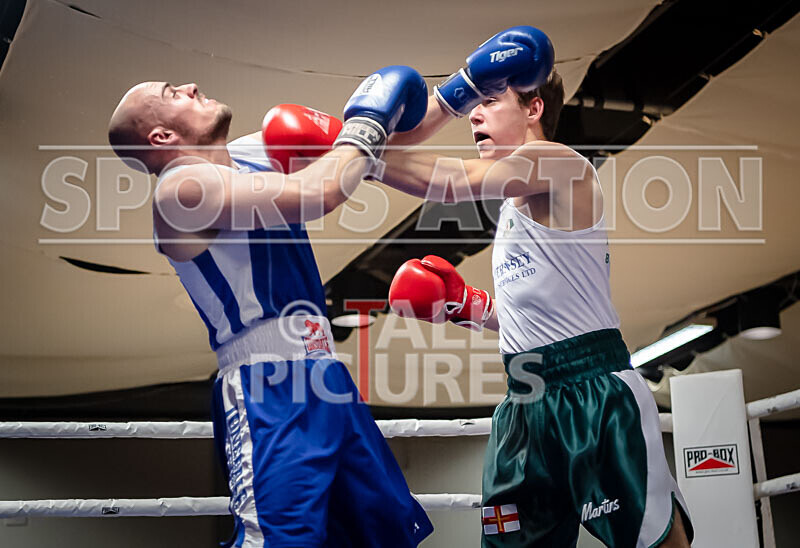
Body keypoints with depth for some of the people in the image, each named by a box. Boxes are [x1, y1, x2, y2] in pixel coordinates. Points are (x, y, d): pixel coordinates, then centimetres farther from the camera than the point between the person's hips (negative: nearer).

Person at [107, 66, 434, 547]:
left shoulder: (255, 152, 14)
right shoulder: (182, 187, -13)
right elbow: (318, 195, -24)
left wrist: (457, 97, 12)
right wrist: (365, 129, -7)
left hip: (323, 372, 9)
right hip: (267, 391, -9)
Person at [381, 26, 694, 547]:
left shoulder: (559, 163, -7)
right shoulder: (512, 204, 22)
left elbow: (451, 183, -21)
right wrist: (466, 307, 13)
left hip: (595, 392, -9)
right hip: (526, 401, 9)